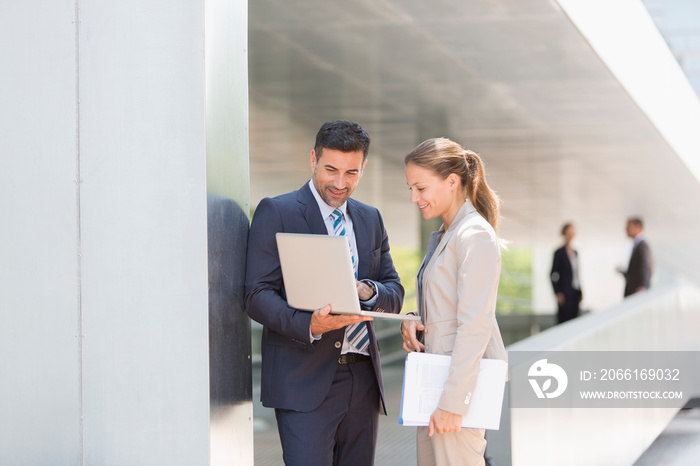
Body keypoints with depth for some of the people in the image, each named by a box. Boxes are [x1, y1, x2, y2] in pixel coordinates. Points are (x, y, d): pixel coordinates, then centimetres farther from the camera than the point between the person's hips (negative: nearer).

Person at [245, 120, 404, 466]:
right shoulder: (275, 213, -3)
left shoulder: (370, 219, 16)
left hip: (363, 380, 6)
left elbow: (395, 293, 14)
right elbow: (258, 296, -10)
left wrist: (368, 291, -10)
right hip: (305, 383, -6)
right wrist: (309, 325, -27)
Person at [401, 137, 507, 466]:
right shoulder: (440, 237, 17)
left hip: (463, 376, -9)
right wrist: (412, 323, 2)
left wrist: (453, 401, -21)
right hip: (435, 376, 9)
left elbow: (475, 325, -19)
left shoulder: (475, 236, -14)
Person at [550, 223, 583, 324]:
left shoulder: (575, 252, 14)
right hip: (565, 292, -7)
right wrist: (558, 294, -13)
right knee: (564, 320, -8)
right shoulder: (559, 252, -6)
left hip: (575, 292, 7)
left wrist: (580, 292, 13)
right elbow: (553, 274, -7)